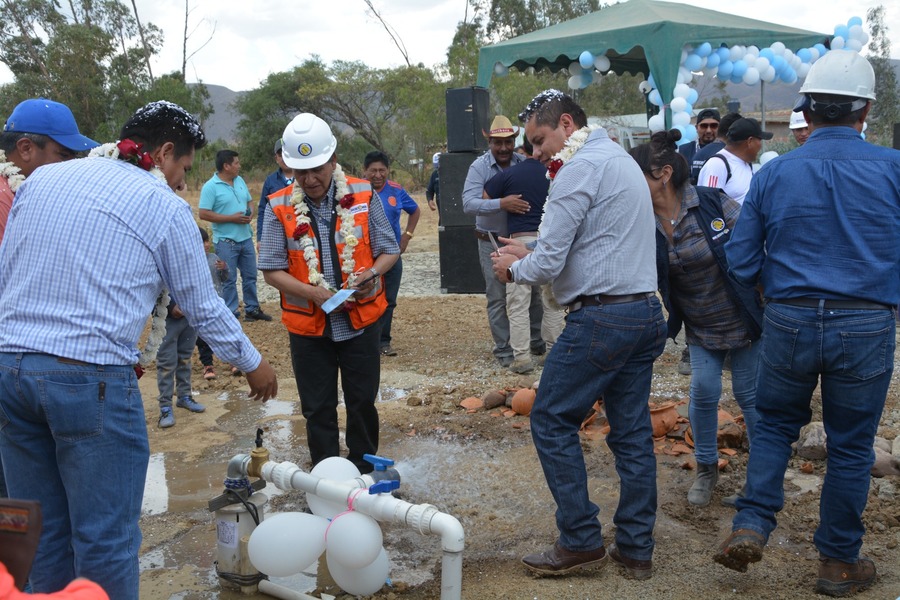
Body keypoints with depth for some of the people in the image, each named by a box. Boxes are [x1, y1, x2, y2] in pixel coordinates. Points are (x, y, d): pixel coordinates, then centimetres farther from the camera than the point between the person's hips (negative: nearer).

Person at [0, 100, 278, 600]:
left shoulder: (40, 178, 13)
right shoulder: (165, 207, -1)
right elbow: (203, 309, 5)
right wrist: (253, 364, 20)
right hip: (93, 380, -6)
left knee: (43, 533, 17)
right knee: (106, 539, 7)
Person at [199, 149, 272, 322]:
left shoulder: (240, 181, 10)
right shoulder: (211, 187, -12)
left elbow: (248, 202, 20)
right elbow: (203, 214, -16)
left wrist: (249, 214, -5)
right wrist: (232, 218, -18)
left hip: (246, 237, 7)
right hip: (226, 241, -7)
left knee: (250, 276, 13)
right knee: (229, 279, 1)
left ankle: (252, 309, 24)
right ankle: (231, 313, 10)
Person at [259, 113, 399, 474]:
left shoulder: (363, 196, -4)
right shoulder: (279, 208, -6)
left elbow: (389, 250, 4)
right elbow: (271, 270, -5)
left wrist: (372, 273, -18)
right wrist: (313, 292, -20)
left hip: (360, 321, 0)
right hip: (307, 326, 0)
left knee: (362, 402, 11)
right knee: (318, 410, 11)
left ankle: (364, 471, 29)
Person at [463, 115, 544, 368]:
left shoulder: (525, 163, -2)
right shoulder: (479, 167, -12)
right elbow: (468, 203, -25)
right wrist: (501, 204, -36)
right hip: (493, 242, -3)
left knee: (533, 292, 11)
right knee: (498, 298, 3)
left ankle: (537, 342, 28)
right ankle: (504, 350, 15)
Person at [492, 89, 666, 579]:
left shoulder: (581, 167, -12)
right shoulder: (622, 160, 19)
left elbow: (548, 263, -16)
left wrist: (513, 269, 4)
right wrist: (528, 256, 15)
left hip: (600, 318, -10)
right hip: (647, 314, 10)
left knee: (552, 421, 2)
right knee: (632, 433, 11)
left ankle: (581, 542, 7)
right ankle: (636, 549, 18)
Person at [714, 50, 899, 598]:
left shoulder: (773, 174, -1)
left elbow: (740, 265, 2)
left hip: (789, 323, 1)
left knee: (775, 424, 21)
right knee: (851, 445, 12)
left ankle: (751, 526, 6)